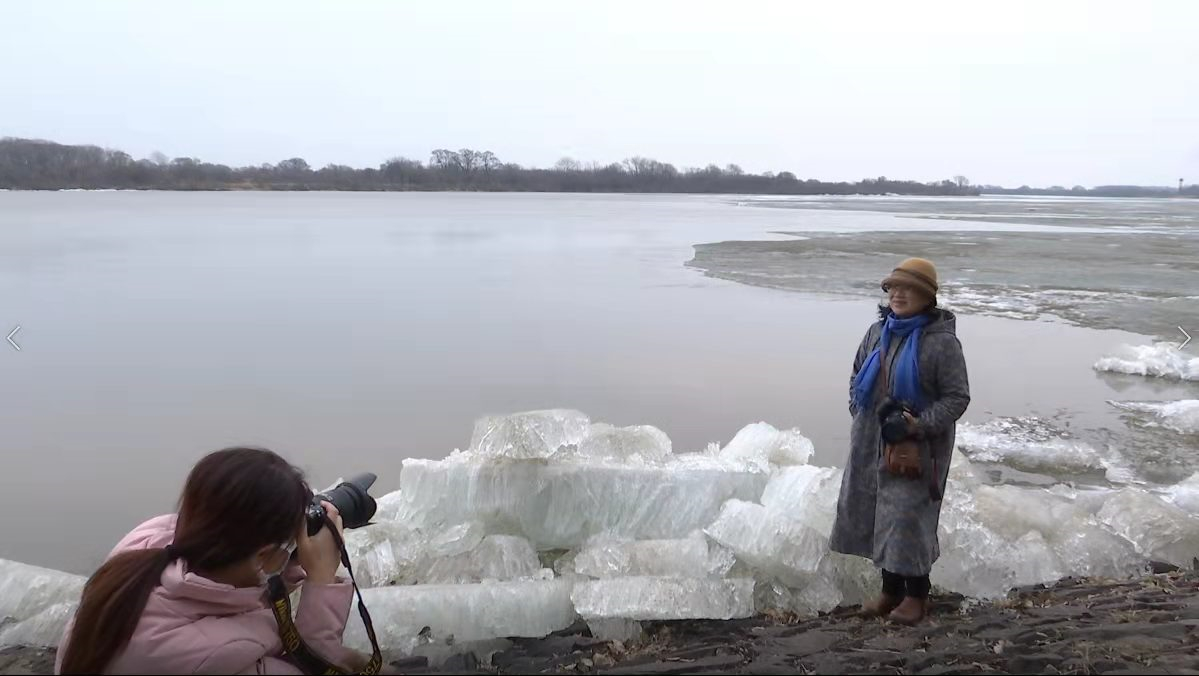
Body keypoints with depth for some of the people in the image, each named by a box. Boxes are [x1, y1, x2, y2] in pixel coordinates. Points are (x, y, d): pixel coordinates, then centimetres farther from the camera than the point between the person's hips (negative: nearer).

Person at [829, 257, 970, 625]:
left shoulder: (941, 341, -13)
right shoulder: (878, 331, 5)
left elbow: (957, 397, -12)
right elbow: (857, 377, 17)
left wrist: (918, 427, -20)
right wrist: (861, 416, 5)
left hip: (916, 448, -6)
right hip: (872, 443, 6)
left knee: (908, 518, -2)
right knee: (875, 514, 12)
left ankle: (916, 595, 18)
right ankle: (890, 589, 29)